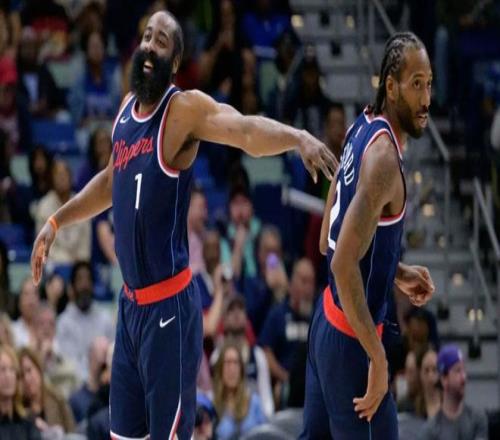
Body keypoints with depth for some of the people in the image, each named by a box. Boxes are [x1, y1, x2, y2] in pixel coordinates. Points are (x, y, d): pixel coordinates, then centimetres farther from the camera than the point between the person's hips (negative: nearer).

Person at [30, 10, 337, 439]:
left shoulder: (186, 108, -13)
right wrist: (56, 222, 31)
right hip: (130, 299, 8)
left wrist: (299, 138, -49)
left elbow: (247, 130, -32)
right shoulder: (127, 109, 10)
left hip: (167, 302, -8)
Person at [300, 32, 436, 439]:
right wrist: (378, 358, -27)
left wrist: (397, 274, 14)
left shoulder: (363, 129, 6)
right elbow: (343, 264, -28)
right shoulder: (384, 156, -22)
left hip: (327, 322, 9)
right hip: (352, 337, -9)